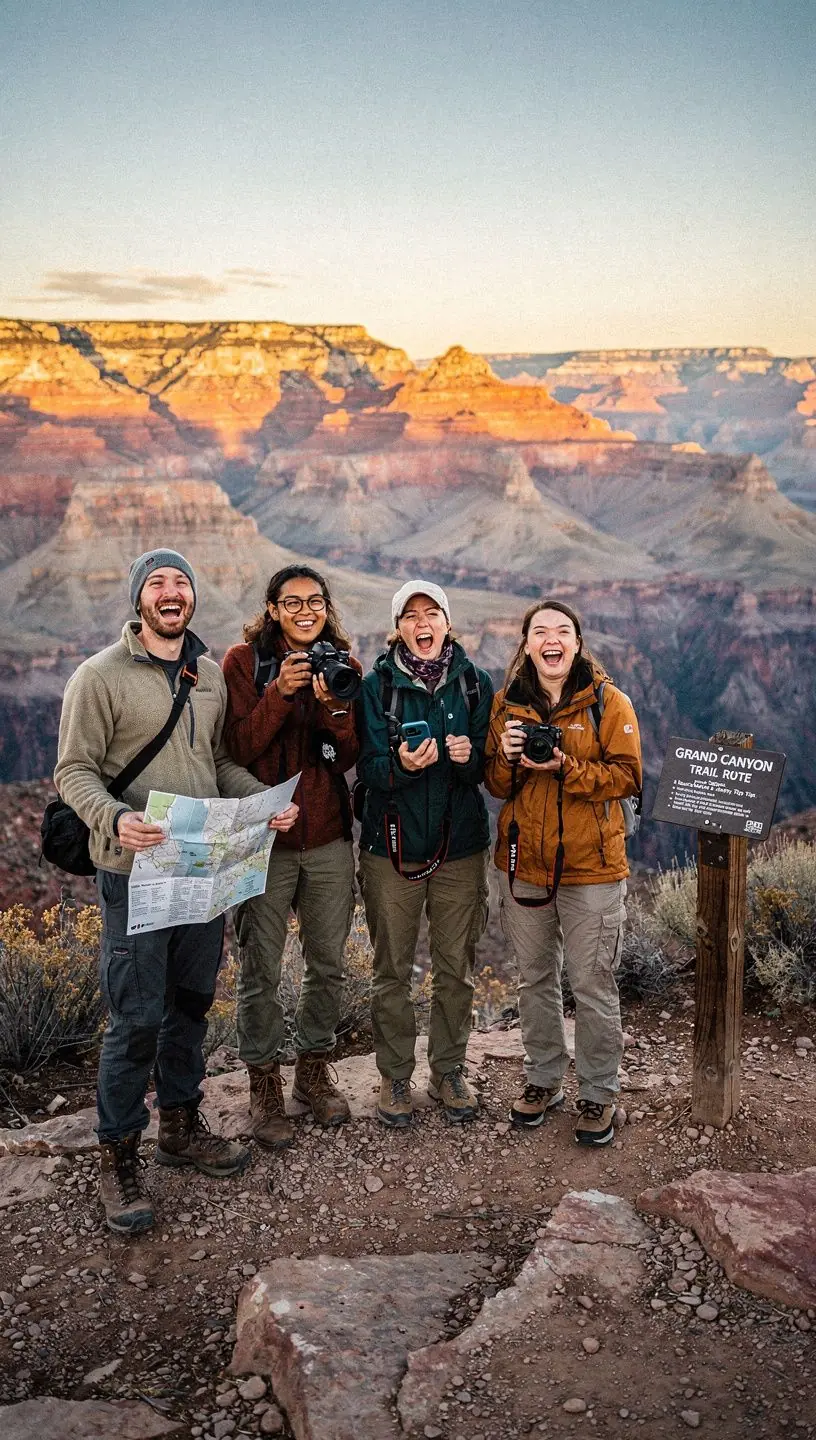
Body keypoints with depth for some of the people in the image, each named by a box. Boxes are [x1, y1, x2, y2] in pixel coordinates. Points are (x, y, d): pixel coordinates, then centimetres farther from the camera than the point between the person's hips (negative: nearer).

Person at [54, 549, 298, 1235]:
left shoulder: (210, 675, 11)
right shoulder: (101, 675, -7)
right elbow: (74, 770, -9)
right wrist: (113, 819, -29)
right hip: (136, 872, -6)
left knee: (192, 1003, 17)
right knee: (137, 1019, -2)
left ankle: (181, 1125, 34)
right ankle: (119, 1155, 15)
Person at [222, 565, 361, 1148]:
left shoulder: (344, 667, 6)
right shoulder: (245, 662, -2)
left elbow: (350, 756, -1)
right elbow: (237, 749, -10)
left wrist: (333, 703, -18)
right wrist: (280, 694, -21)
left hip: (330, 837, 3)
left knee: (328, 964, 13)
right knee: (261, 970, 3)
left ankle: (315, 1069, 31)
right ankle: (265, 1084, 20)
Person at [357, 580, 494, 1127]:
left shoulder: (475, 683, 3)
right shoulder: (377, 685, -2)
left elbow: (488, 767, 3)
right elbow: (369, 768, -8)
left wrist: (469, 757, -19)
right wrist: (402, 765, -28)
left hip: (461, 846, 2)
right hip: (392, 845, -1)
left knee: (457, 968, 10)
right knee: (393, 970, 6)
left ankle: (450, 1071, 27)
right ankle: (395, 1077, 23)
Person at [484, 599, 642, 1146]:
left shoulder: (609, 701, -5)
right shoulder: (506, 703, 5)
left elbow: (627, 776, -11)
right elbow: (495, 784, 8)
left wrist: (565, 767, -23)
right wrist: (506, 758, -14)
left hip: (591, 866, -4)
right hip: (524, 863, 4)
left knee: (594, 985, 4)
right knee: (535, 978, 16)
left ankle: (599, 1093, 21)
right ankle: (544, 1079, 33)